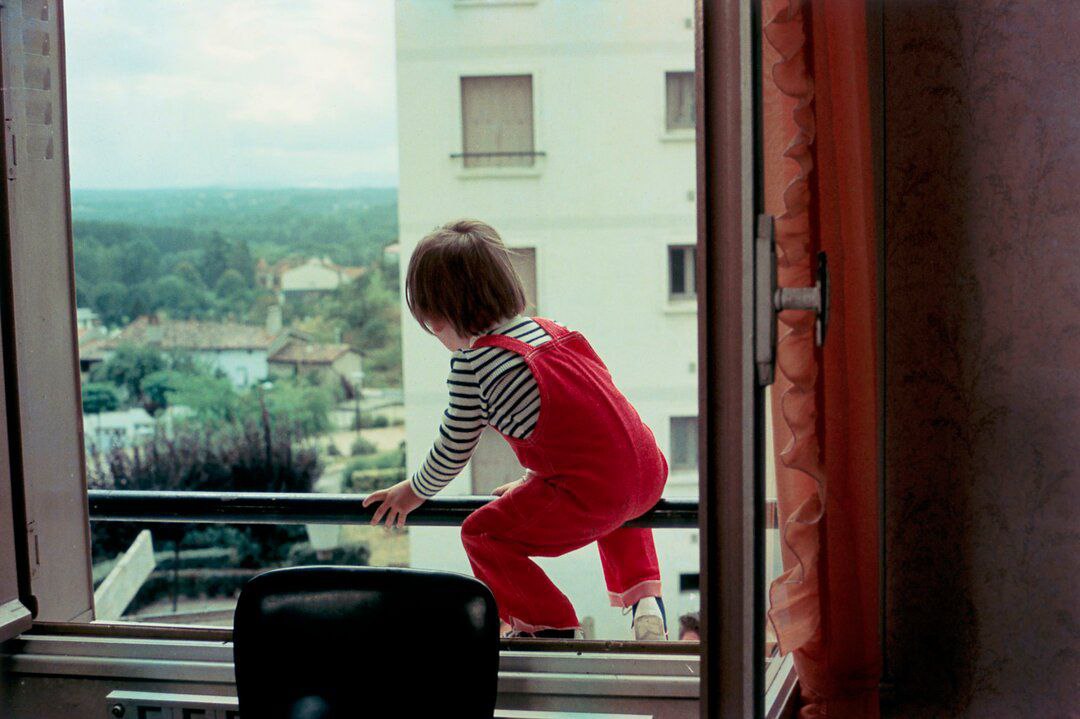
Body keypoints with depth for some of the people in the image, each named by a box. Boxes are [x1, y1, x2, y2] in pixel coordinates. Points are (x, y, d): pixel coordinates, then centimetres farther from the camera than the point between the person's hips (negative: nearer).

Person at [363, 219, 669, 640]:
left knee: (482, 536, 6)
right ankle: (643, 598, 29)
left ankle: (548, 624, 13)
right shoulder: (547, 329, 16)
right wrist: (532, 483, 38)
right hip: (651, 473, 8)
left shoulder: (471, 364, -7)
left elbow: (454, 449, 3)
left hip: (589, 496, -8)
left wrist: (415, 492, 22)